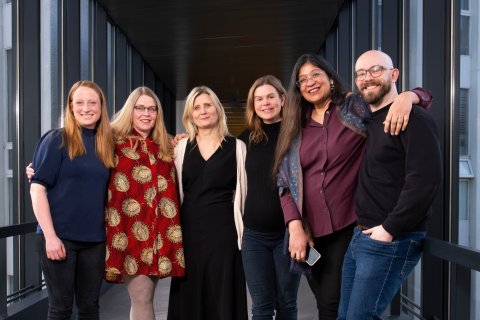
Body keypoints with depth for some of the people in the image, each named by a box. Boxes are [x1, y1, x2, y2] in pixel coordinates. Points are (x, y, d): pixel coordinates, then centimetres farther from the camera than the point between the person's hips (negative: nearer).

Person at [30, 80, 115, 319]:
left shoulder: (106, 144, 8)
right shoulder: (57, 139, -5)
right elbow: (37, 187, -9)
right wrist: (50, 235, -14)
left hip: (95, 239, 4)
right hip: (59, 236, -4)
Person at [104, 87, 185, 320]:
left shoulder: (165, 148, 17)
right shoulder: (114, 142, 0)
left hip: (157, 233, 5)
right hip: (130, 232, -5)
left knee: (143, 298, 10)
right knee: (142, 296, -5)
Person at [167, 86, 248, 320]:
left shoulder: (237, 147, 0)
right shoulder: (180, 148, 7)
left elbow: (244, 191, 1)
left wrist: (243, 230, -3)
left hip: (223, 229, -2)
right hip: (188, 228, 3)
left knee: (222, 293, 4)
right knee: (189, 294, 10)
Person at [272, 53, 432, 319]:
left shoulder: (355, 107, -1)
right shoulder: (294, 129, 9)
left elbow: (422, 96, -1)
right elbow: (285, 183, 6)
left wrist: (406, 96, -24)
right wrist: (295, 227, -5)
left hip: (349, 228, -3)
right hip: (309, 233, 4)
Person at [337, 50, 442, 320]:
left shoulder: (414, 119, -12)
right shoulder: (366, 121, 15)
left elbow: (425, 181, -23)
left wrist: (390, 229, -20)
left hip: (392, 241, -9)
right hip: (360, 236, 9)